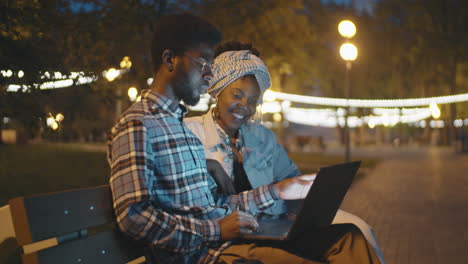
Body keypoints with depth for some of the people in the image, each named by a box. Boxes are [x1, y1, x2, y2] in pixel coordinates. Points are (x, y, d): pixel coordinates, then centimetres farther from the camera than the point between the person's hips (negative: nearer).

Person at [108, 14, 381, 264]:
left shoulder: (182, 125, 21)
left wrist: (274, 192, 15)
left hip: (220, 239, 9)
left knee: (346, 235, -5)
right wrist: (216, 230, -19)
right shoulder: (137, 125, -8)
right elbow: (133, 216, -18)